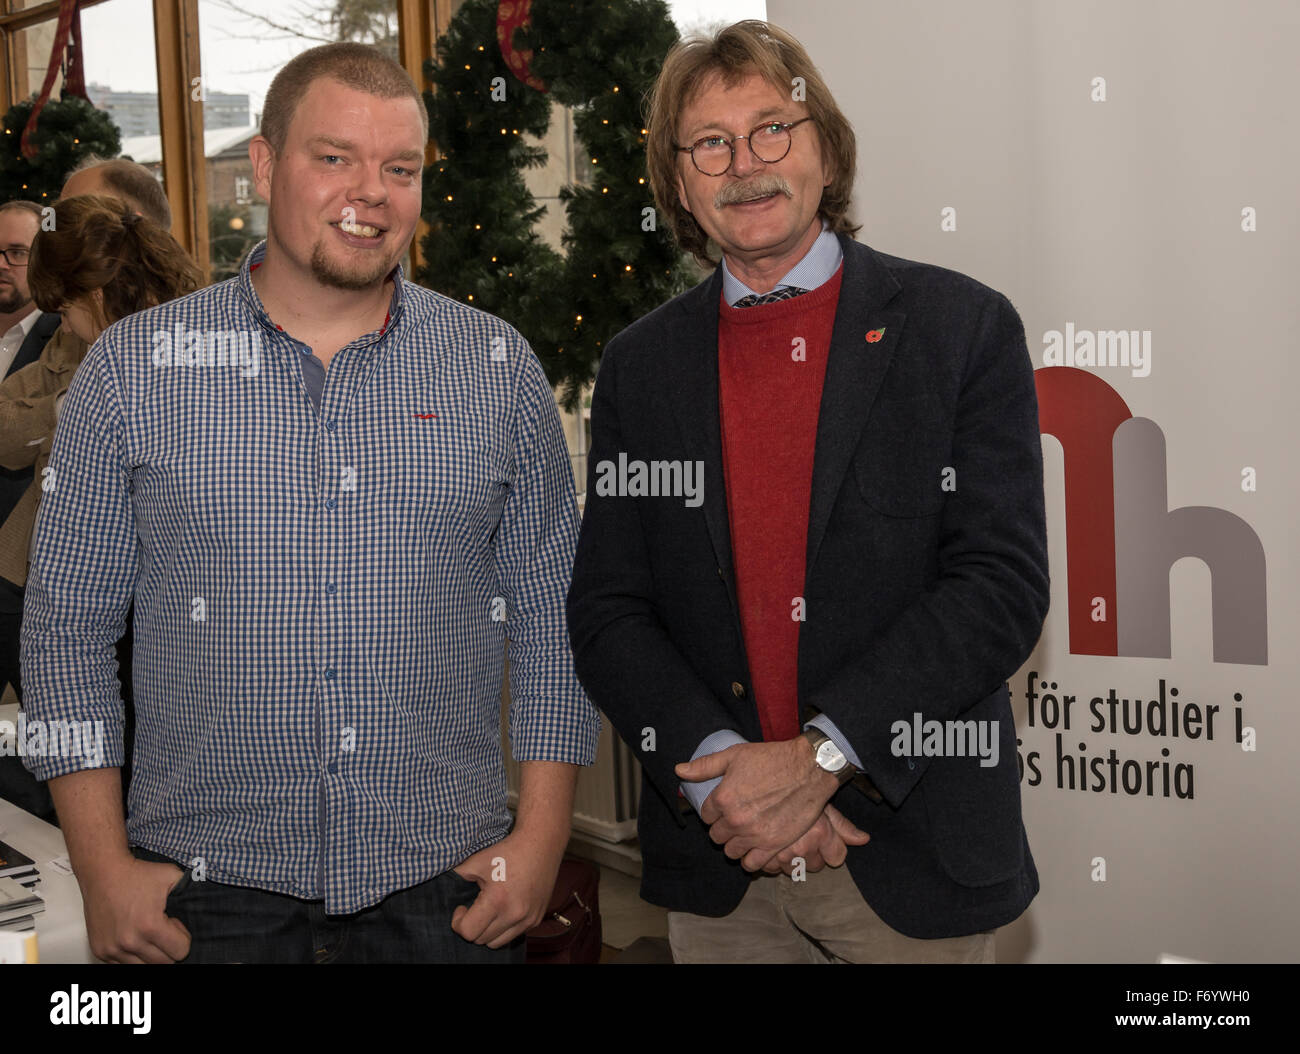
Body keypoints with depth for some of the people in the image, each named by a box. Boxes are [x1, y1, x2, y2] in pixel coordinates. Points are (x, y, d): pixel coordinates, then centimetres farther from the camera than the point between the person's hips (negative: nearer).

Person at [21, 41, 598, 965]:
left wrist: (542, 836, -1)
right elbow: (67, 627, 2)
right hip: (208, 888, 0)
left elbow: (549, 614, 5)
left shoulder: (500, 370, 2)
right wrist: (103, 865, -3)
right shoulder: (133, 368, -1)